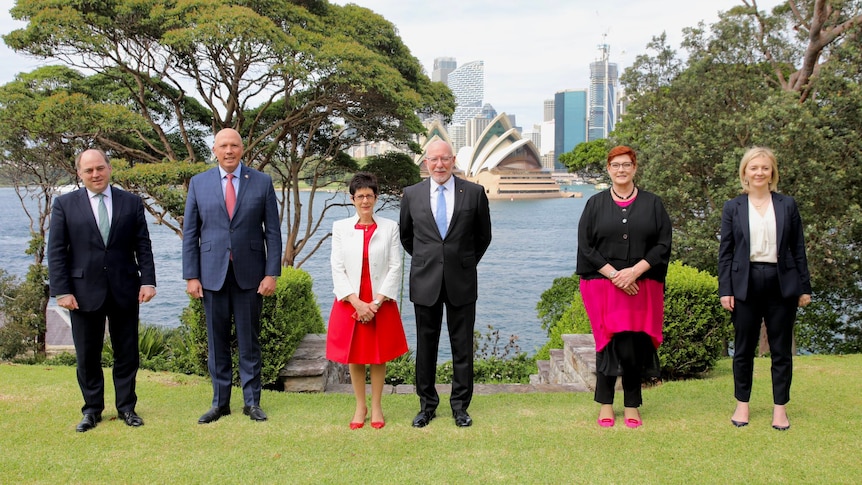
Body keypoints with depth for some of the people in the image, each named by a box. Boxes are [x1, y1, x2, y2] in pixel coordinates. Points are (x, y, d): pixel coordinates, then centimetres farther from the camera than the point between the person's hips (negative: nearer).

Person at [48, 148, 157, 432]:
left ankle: (127, 407, 20)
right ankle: (92, 410, 20)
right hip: (84, 292, -1)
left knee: (127, 354, 8)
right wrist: (62, 291, -7)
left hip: (124, 291, 1)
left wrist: (148, 281, -5)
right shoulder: (65, 205, 2)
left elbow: (143, 246, 5)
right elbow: (56, 252, 0)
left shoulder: (132, 203, 5)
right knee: (87, 356, 7)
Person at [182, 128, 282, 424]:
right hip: (213, 274, 1)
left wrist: (272, 273, -6)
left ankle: (252, 402, 16)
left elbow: (272, 232, 1)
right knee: (217, 342, 8)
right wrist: (191, 276, -1)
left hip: (250, 274, -1)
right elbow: (190, 233, 5)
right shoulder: (199, 183, 4)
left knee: (249, 341, 6)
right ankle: (220, 402, 18)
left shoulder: (262, 182, 2)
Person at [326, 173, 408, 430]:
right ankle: (360, 406, 21)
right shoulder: (340, 228, 2)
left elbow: (395, 267, -3)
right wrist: (357, 303, -13)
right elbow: (337, 269, -2)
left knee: (379, 356, 6)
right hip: (350, 303, 1)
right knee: (354, 356, 7)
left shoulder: (390, 228, 0)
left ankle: (376, 407, 19)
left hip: (381, 303, 0)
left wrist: (377, 302, -13)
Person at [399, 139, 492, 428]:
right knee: (425, 345, 7)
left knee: (462, 347, 5)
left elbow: (483, 236, 11)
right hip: (425, 282, 1)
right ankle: (427, 405, 19)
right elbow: (406, 237, 16)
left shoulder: (474, 192, 0)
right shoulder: (412, 195, 3)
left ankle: (460, 406, 17)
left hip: (461, 281, -1)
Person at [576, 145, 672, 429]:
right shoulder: (596, 204, 7)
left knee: (634, 346, -2)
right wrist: (613, 273, -10)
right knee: (609, 342, 0)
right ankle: (605, 404, 11)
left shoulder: (652, 204, 8)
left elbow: (663, 244, 1)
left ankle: (632, 405, 10)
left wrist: (635, 270, -12)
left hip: (641, 287, 0)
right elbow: (585, 247, 1)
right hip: (603, 286, 0)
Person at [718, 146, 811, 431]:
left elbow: (798, 249, 6)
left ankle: (780, 408, 14)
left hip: (781, 283, 0)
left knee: (781, 349, 5)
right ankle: (742, 405, 19)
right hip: (746, 284, 0)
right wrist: (725, 290, -3)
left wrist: (804, 287, 3)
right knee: (744, 348, 7)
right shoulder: (733, 208, 4)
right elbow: (725, 252, 3)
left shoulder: (787, 205, 6)